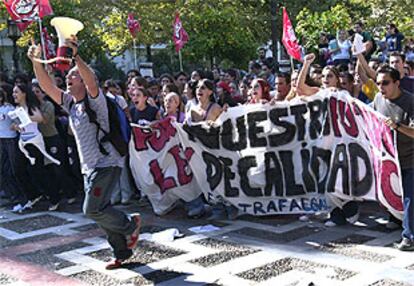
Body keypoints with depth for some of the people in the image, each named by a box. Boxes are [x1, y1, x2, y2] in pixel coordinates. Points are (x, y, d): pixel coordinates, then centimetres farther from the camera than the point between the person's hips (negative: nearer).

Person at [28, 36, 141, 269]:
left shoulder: (94, 99, -9)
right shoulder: (70, 102, 12)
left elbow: (92, 80, -29)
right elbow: (47, 86, 5)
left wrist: (76, 56, -39)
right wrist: (36, 61, -6)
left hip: (107, 164, -8)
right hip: (89, 167, 8)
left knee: (93, 210, -15)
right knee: (101, 212, 11)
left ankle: (130, 225, 9)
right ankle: (122, 252, 23)